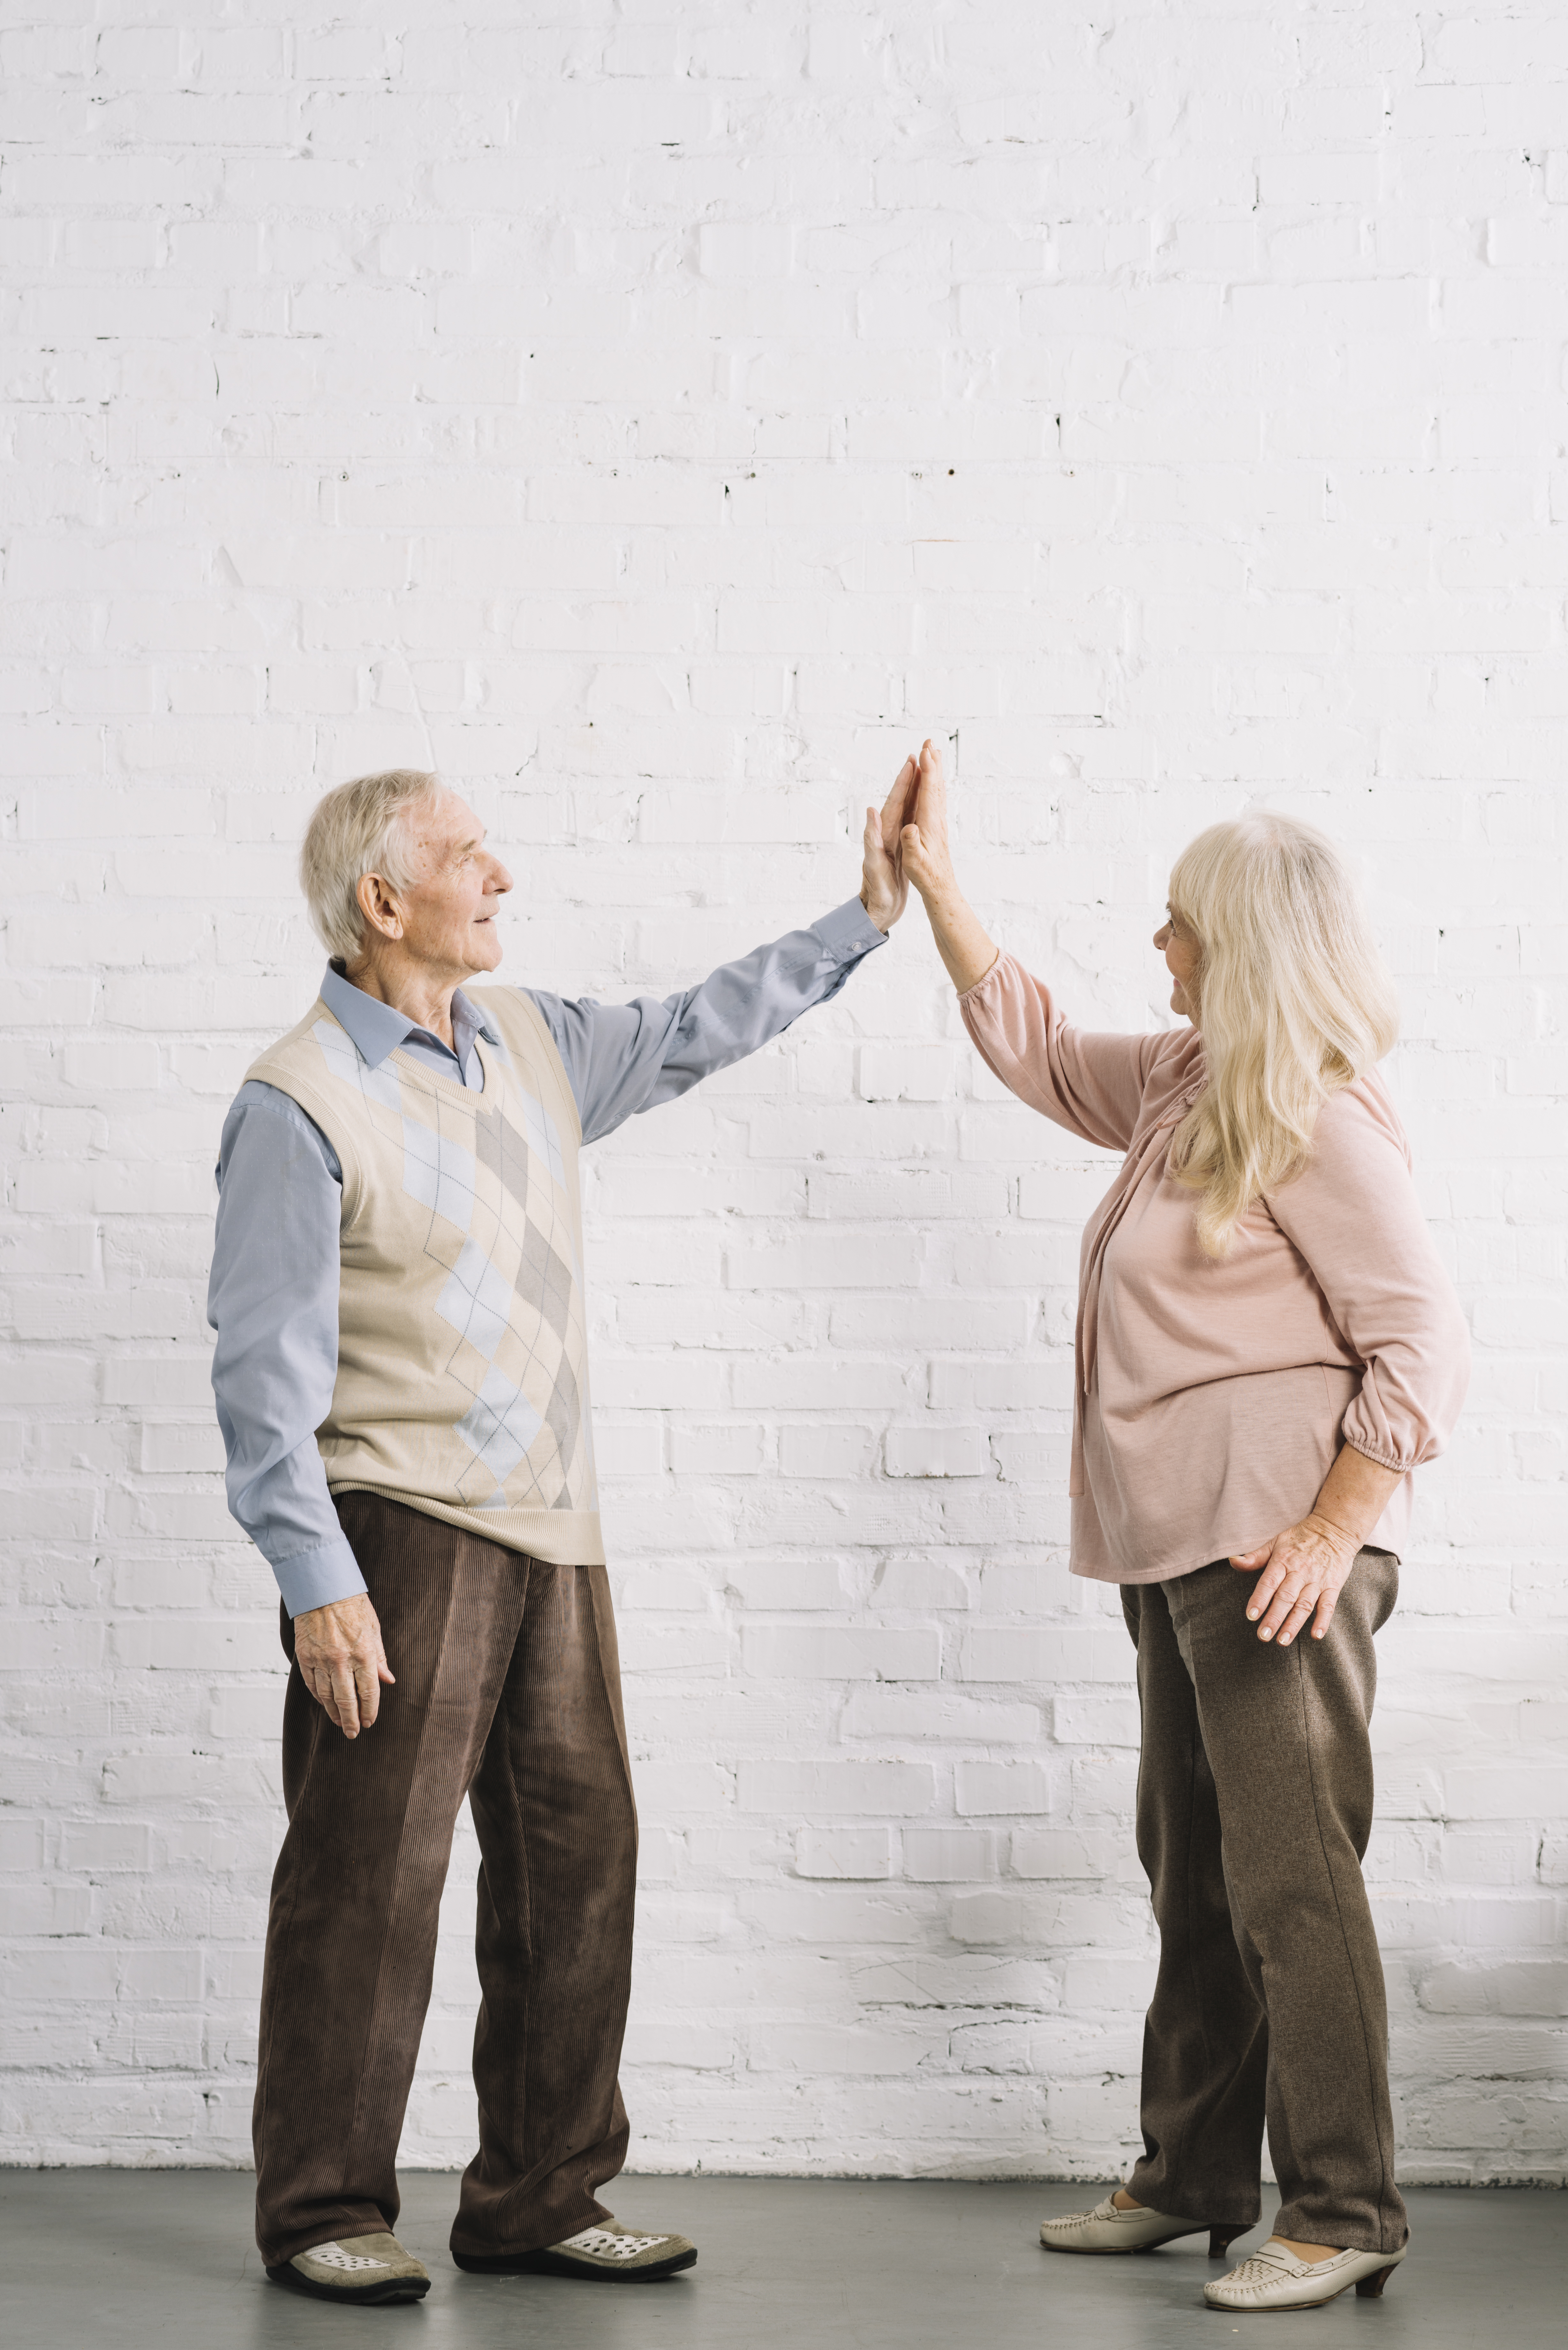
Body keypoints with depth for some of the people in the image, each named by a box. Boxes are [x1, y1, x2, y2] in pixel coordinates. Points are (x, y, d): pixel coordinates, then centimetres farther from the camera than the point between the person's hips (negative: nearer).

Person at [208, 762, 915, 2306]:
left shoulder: (528, 1042, 11)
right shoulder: (300, 1104, -10)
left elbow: (700, 1029, 25)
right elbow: (265, 1368, -12)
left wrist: (866, 914, 22)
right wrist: (316, 1583, -17)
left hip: (550, 1534, 7)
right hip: (403, 1535, -7)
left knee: (577, 1857, 9)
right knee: (368, 1876, -2)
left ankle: (539, 2199, 20)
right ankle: (321, 2213, 12)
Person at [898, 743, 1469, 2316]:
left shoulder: (1316, 1120, -12)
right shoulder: (1176, 1089, 14)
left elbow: (1423, 1340, -15)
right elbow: (1033, 1048, 30)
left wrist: (1333, 1529, -22)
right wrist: (932, 877, 28)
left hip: (1279, 1547, -10)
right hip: (1178, 1543, 10)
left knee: (1291, 1876, -8)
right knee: (1190, 1871, 15)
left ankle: (1343, 2216, 0)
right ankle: (1193, 2177, 26)